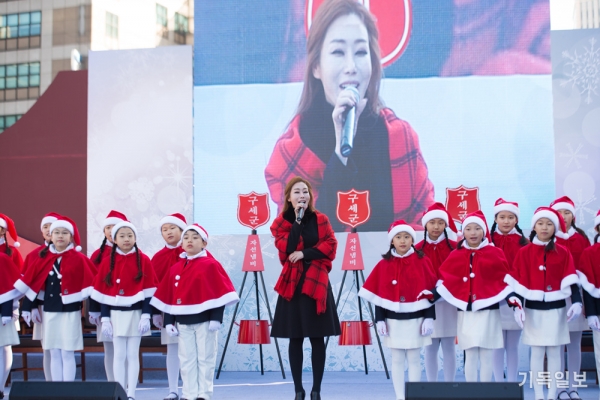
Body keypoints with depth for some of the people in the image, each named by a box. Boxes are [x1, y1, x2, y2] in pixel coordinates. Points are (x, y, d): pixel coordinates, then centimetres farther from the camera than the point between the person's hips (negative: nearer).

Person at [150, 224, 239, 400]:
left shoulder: (211, 265, -5)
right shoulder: (175, 268, 8)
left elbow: (220, 293, -9)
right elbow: (168, 297, 9)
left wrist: (216, 317, -15)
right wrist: (168, 321, 5)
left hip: (204, 320, -4)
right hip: (182, 321, 5)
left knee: (205, 358, 2)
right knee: (186, 360, 8)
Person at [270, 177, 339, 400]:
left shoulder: (320, 220, 5)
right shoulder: (281, 222, 4)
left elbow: (331, 246, -5)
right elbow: (286, 249, -12)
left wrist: (304, 253, -12)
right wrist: (297, 220, -13)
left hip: (316, 282, -1)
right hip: (292, 283, 1)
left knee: (317, 338, -1)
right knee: (295, 339, 3)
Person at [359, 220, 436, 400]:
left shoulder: (422, 262, -2)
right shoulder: (384, 264, 1)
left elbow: (429, 292, -3)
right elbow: (378, 294, 2)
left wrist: (429, 318, -7)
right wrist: (379, 319, -3)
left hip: (416, 318, -1)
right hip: (393, 319, 1)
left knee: (414, 359, 5)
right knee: (397, 360, 7)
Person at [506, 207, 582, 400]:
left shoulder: (563, 252, 1)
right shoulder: (524, 252, 0)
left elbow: (570, 280, -2)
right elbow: (517, 281, -1)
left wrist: (577, 302, -15)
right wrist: (517, 305, -8)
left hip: (556, 309, 1)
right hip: (533, 309, 0)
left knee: (554, 352, 5)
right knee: (537, 353, 4)